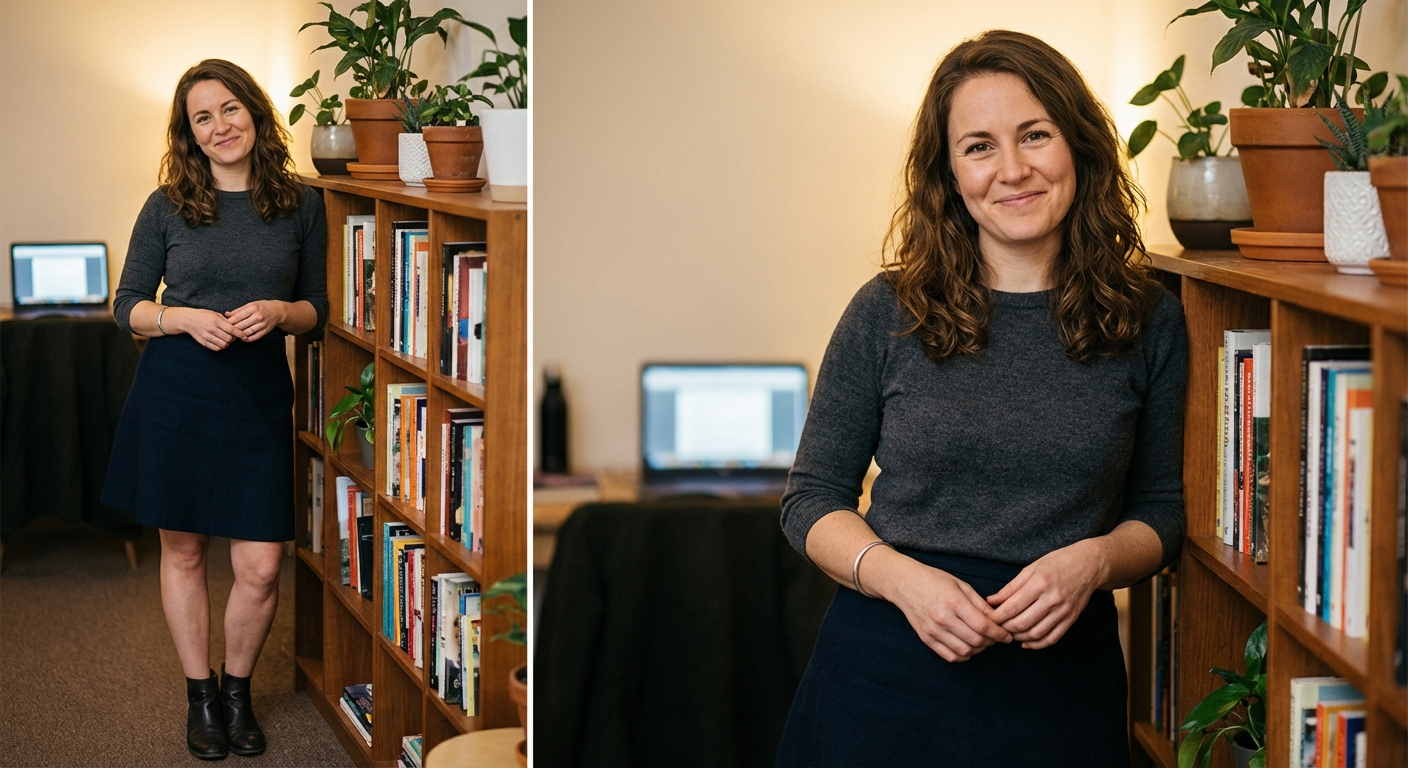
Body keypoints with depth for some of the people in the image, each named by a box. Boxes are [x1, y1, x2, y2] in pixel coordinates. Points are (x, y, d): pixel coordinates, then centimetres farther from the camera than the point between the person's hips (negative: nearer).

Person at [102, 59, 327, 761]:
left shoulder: (300, 205, 3)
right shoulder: (167, 207, 0)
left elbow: (317, 308, 9)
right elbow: (127, 305, 5)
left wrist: (278, 312, -12)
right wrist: (185, 318, -13)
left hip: (258, 393, 0)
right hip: (175, 388, 0)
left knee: (261, 567, -3)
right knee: (183, 549, 9)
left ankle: (238, 689, 22)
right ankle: (200, 695, 26)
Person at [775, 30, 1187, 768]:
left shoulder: (1147, 321, 1)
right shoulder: (888, 313, -2)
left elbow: (1160, 511, 8)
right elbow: (812, 497, 3)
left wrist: (1094, 561, -13)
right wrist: (901, 577, -15)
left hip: (1063, 673, 1)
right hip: (887, 671, 0)